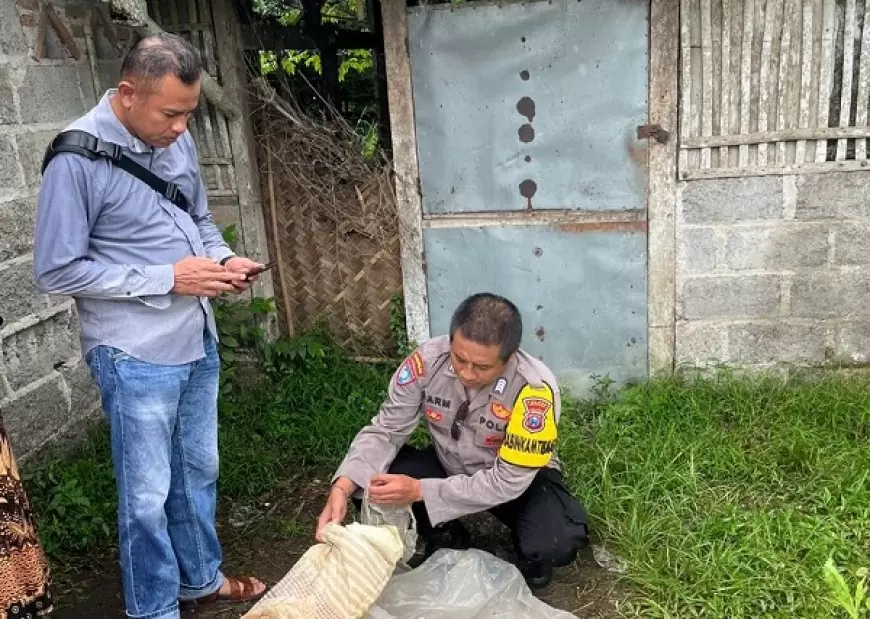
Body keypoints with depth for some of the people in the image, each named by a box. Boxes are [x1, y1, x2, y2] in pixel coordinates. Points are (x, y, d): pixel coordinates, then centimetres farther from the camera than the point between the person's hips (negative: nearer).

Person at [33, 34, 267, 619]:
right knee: (148, 494, 9)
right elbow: (57, 270, -16)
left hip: (197, 341, 7)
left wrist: (223, 258, -5)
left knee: (198, 473, 21)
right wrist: (166, 279, -19)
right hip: (136, 357, -6)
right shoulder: (79, 158, -18)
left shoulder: (175, 139, 1)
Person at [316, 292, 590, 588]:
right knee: (373, 479, -22)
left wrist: (420, 491, -36)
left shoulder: (535, 389, -34)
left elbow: (508, 481, -29)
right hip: (448, 466, 3)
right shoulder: (428, 359, -25)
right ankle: (446, 542, 5)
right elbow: (385, 430, -16)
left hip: (517, 479, -3)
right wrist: (343, 486, -33)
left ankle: (529, 554, 7)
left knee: (555, 545, -32)